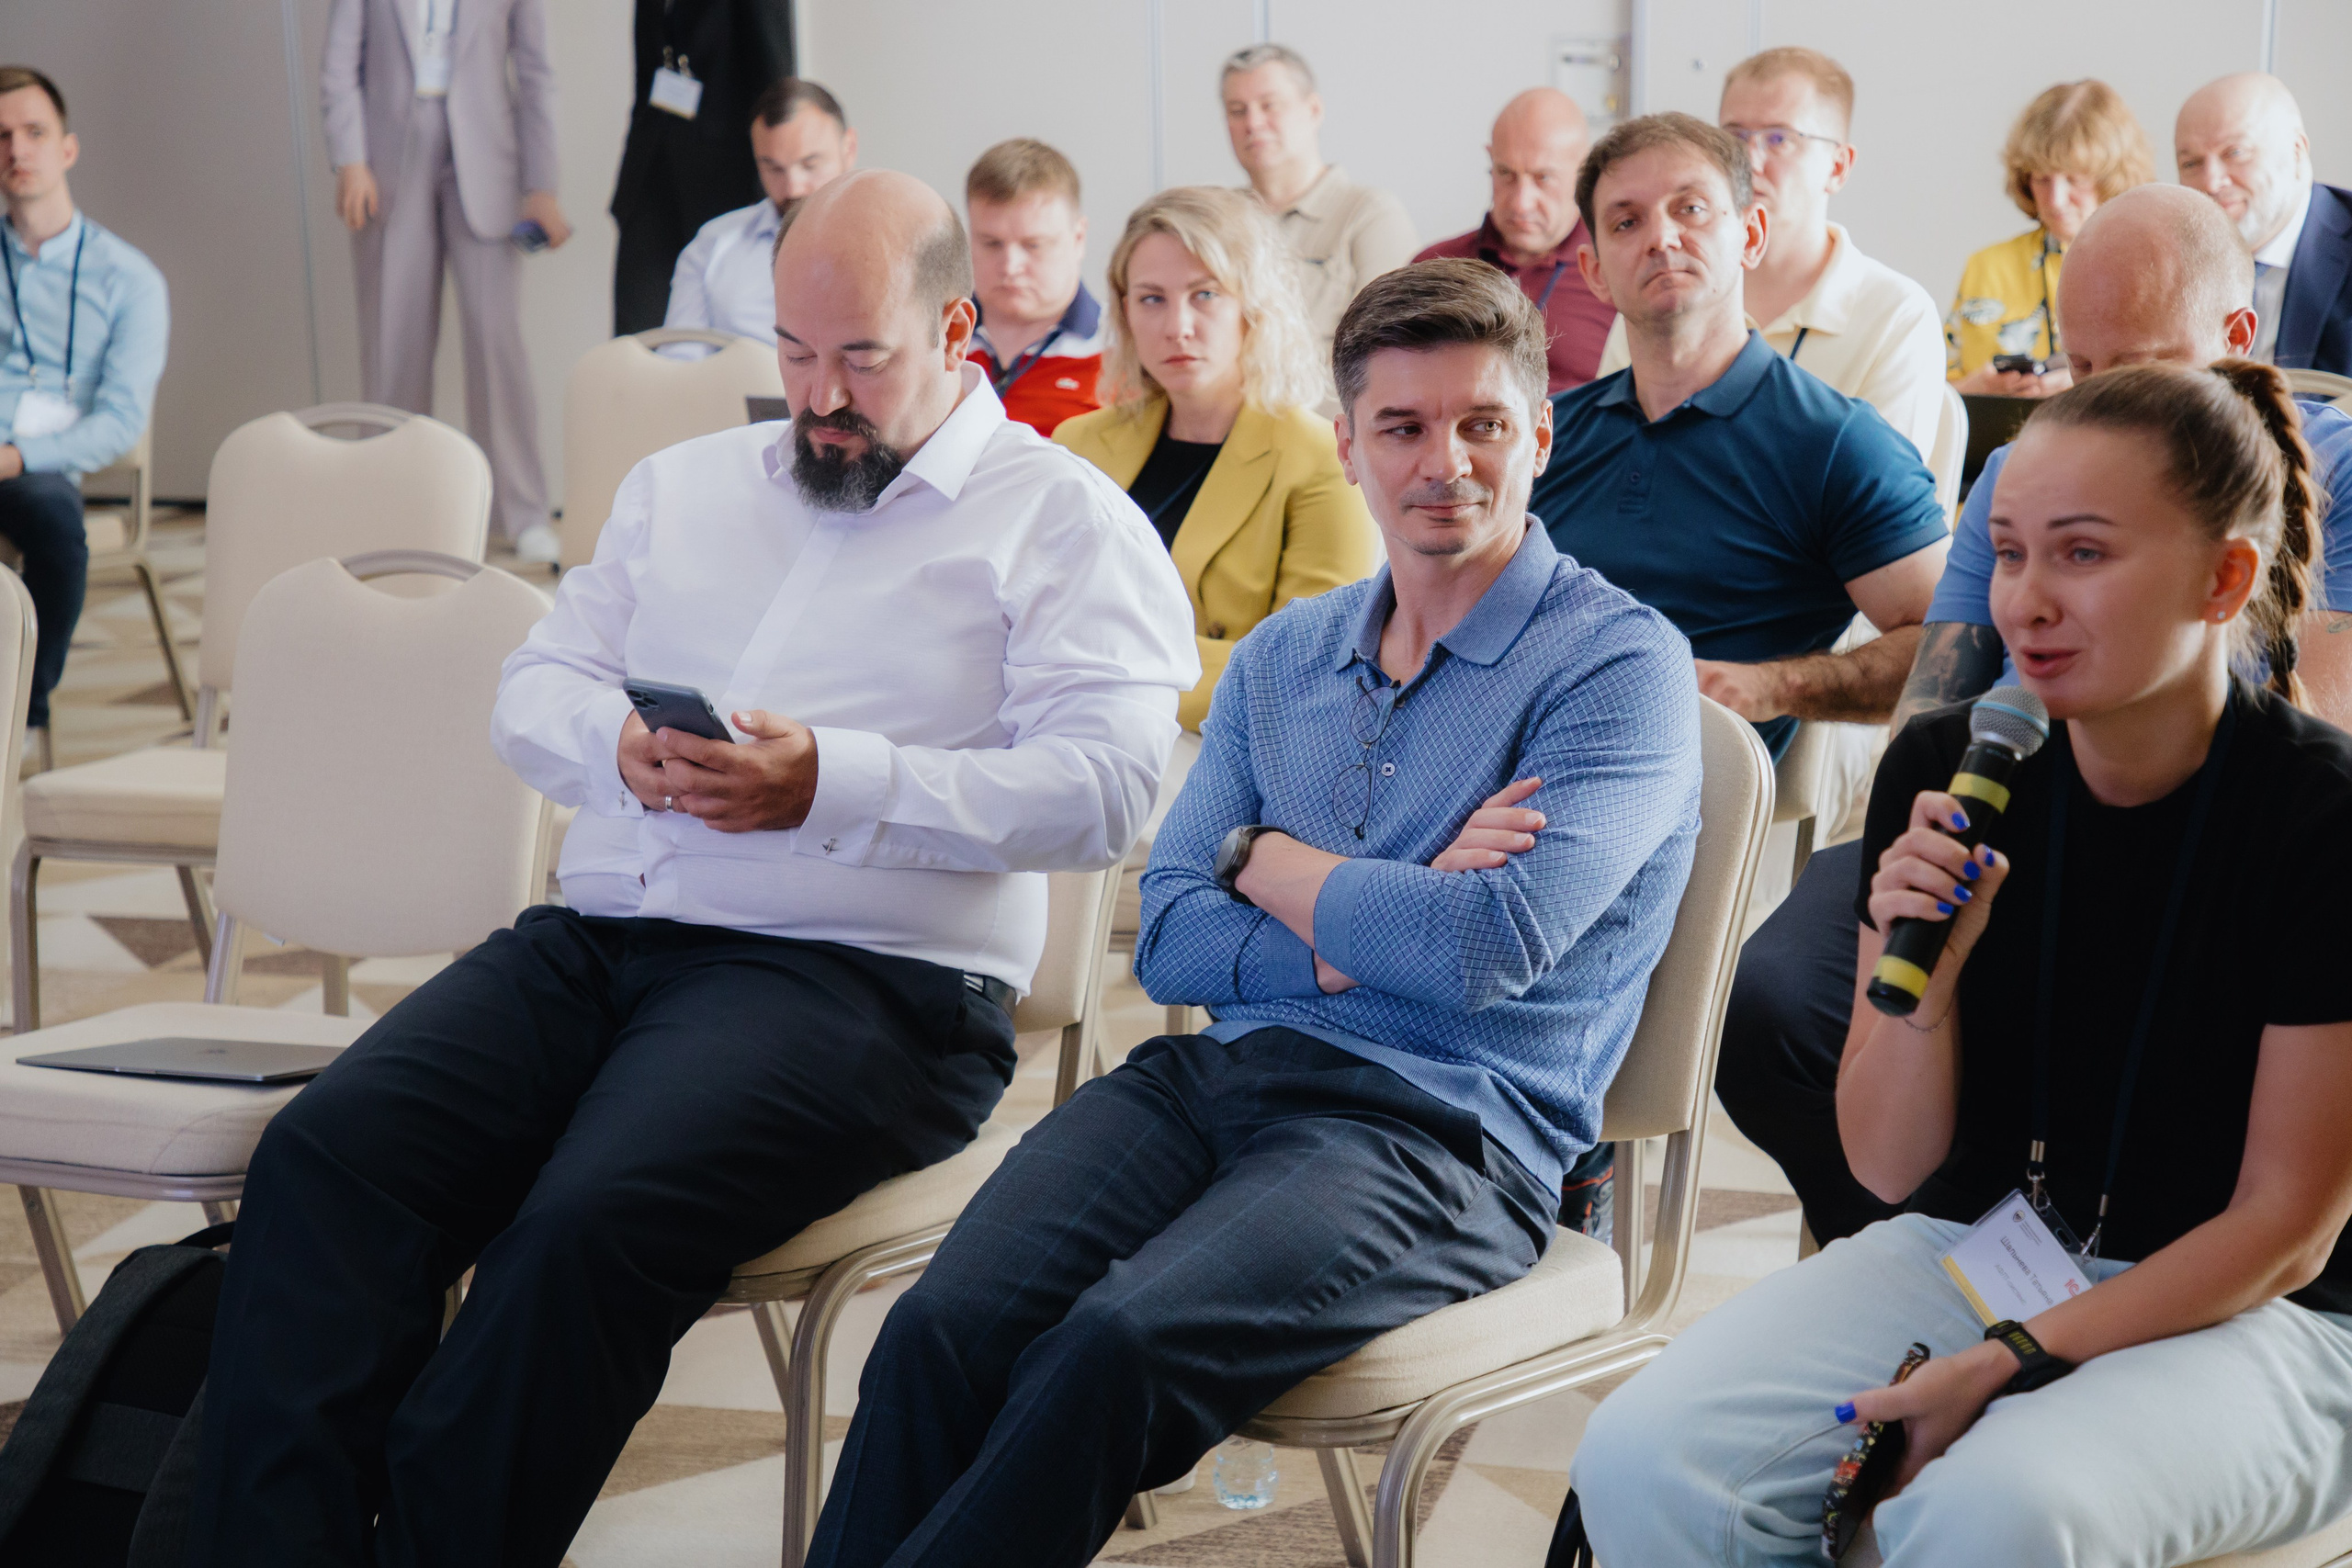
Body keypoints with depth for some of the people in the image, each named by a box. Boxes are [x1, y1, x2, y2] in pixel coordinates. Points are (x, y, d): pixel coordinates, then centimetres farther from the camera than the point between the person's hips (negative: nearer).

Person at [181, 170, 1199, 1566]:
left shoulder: (1065, 522, 6)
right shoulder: (684, 485, 26)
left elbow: (1101, 789, -7)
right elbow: (533, 689, 23)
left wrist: (835, 784, -17)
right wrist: (619, 744, -2)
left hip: (859, 975, -5)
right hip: (598, 937, 6)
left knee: (594, 1219, -33)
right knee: (326, 1150, -21)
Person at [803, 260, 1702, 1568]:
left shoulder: (1619, 663, -2)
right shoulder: (1282, 659, 19)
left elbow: (1489, 946, -15)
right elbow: (1169, 941, 12)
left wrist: (1266, 859, 1)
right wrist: (1362, 935, -6)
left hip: (1442, 1130, -5)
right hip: (1221, 1072, 5)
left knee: (1120, 1347, -32)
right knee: (943, 1328, -23)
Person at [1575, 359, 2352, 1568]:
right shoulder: (1943, 774, -3)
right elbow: (1889, 1167, 2)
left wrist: (2006, 1365, -18)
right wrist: (1921, 971, -17)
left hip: (2243, 1318, -4)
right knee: (1642, 1459, -20)